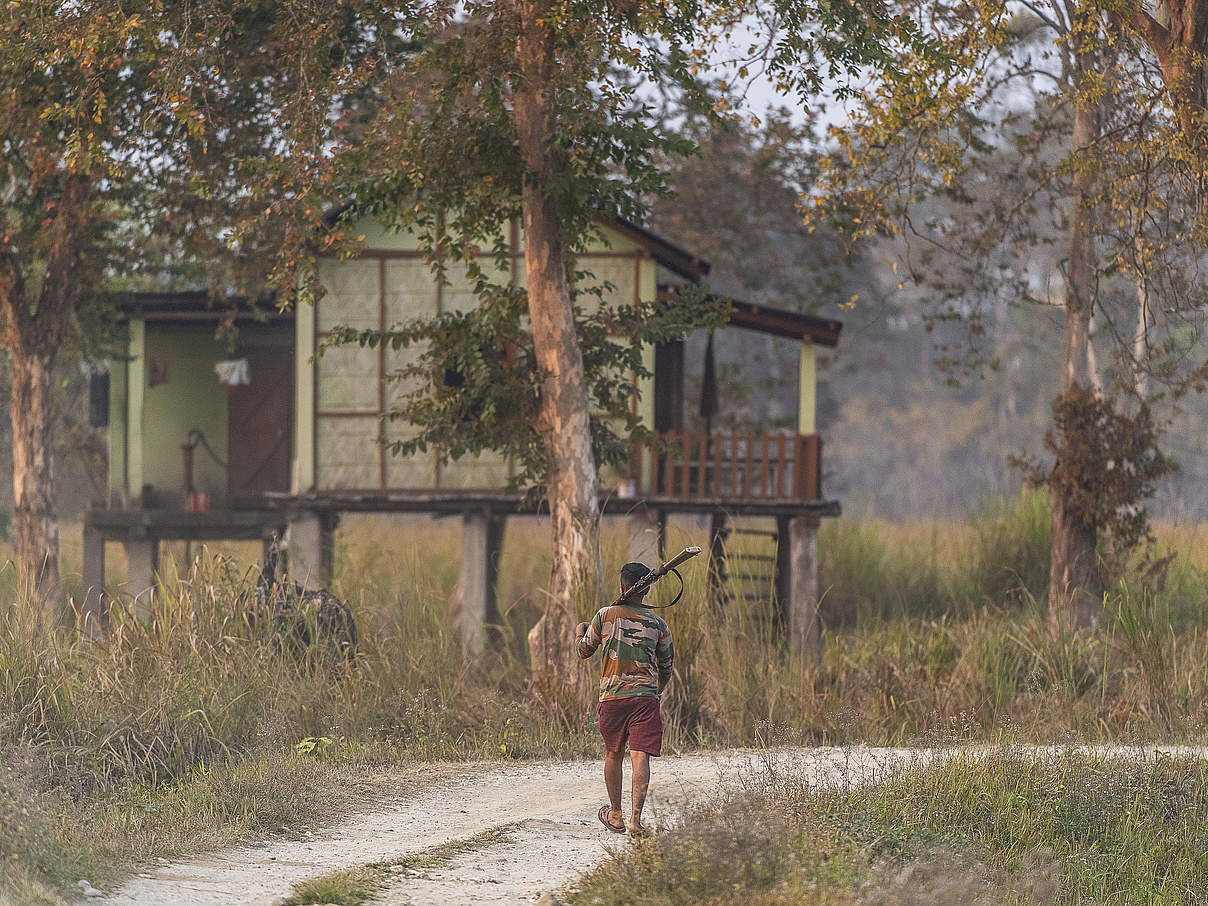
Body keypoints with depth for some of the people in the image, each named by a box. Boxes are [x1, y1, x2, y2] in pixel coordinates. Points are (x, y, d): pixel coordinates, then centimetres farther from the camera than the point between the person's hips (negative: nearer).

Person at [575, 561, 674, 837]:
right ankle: (635, 817, -20)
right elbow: (667, 665, 16)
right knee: (640, 757, -7)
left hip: (612, 697, 0)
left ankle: (615, 814, 27)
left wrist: (581, 633, 36)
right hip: (645, 696, 0)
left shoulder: (605, 615, 0)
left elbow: (585, 651, 13)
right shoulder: (658, 624, 5)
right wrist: (659, 689, 37)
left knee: (613, 755, 16)